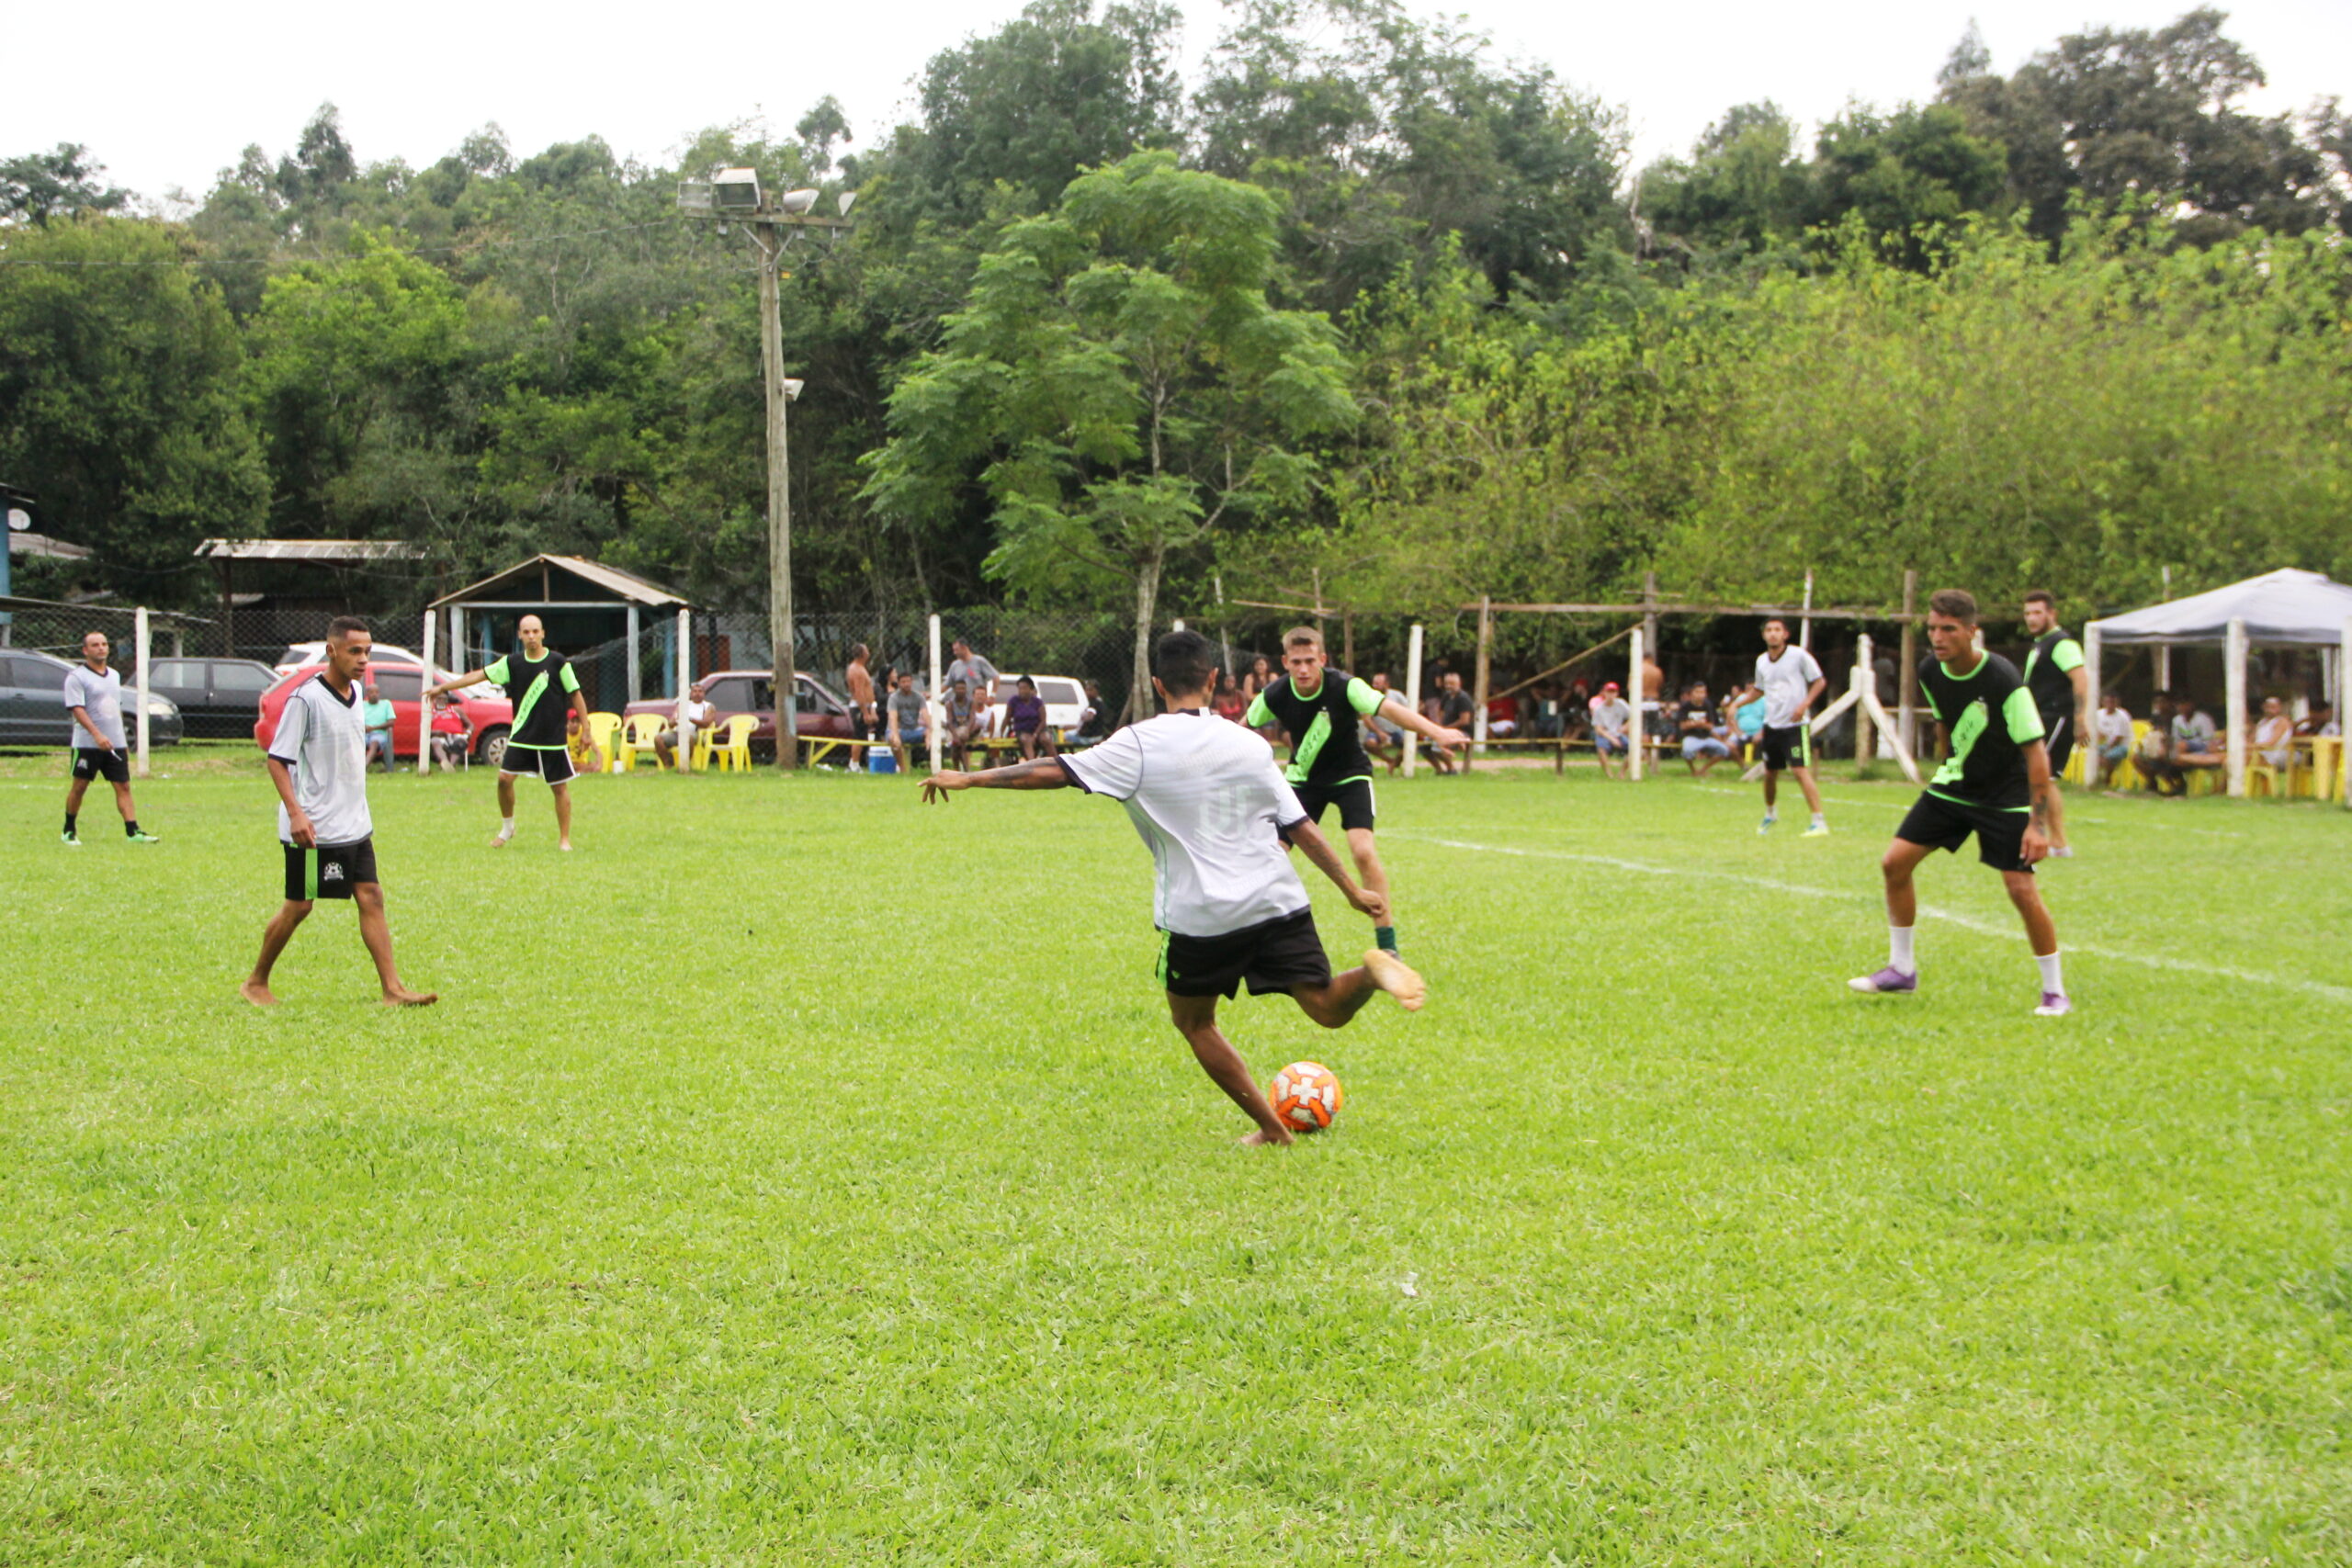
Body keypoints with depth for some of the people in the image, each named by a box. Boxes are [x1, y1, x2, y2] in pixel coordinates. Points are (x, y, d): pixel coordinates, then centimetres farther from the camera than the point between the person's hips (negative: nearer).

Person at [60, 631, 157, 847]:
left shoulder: (114, 675, 15)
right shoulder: (76, 677, -7)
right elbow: (77, 709, -17)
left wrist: (123, 741, 20)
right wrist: (97, 735, -28)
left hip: (115, 744, 5)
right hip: (87, 744, -5)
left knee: (123, 785, -3)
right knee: (79, 786, 2)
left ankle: (132, 831, -9)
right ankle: (69, 831, 15)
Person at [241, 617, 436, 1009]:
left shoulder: (356, 691, 8)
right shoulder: (306, 698, -16)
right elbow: (276, 758, -16)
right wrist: (295, 812, -23)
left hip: (355, 825, 7)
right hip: (314, 829, -7)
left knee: (371, 898, 0)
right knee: (298, 906, 2)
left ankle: (393, 988, -2)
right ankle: (256, 982, 19)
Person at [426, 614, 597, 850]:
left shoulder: (558, 662, -6)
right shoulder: (512, 662, 2)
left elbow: (576, 695, -1)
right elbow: (479, 675, 6)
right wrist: (442, 687, 6)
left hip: (553, 738, -2)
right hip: (521, 736, 3)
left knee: (560, 787, 0)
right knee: (504, 778, -6)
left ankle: (564, 838, 11)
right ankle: (507, 828, 14)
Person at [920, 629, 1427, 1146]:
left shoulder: (1140, 745, -5)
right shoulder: (1251, 745, 7)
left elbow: (1054, 772, -7)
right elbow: (1302, 828, 8)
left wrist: (968, 779, 3)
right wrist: (1353, 890, 16)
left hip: (1200, 918, -3)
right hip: (1279, 904, 3)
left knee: (1193, 1021, 19)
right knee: (1328, 1009, 7)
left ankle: (1272, 1129, 17)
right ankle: (1373, 969, -25)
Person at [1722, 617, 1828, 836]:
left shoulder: (1798, 655, -9)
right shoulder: (1762, 661, 8)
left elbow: (1820, 682, -4)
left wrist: (1804, 704, -17)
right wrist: (1738, 701, 9)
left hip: (1795, 725, -6)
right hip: (1772, 725, 6)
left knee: (1800, 771, -17)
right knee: (1770, 773, 14)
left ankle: (1820, 823, -15)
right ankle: (1770, 814, 39)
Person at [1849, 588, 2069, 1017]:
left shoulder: (2002, 679, -25)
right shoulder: (1931, 674, -7)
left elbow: (2035, 750, -22)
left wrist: (2038, 823, -25)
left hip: (2006, 799, -6)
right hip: (1953, 786, 6)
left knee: (2022, 890, -14)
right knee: (1895, 863, -2)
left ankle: (2055, 991, 2)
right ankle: (1901, 969, 14)